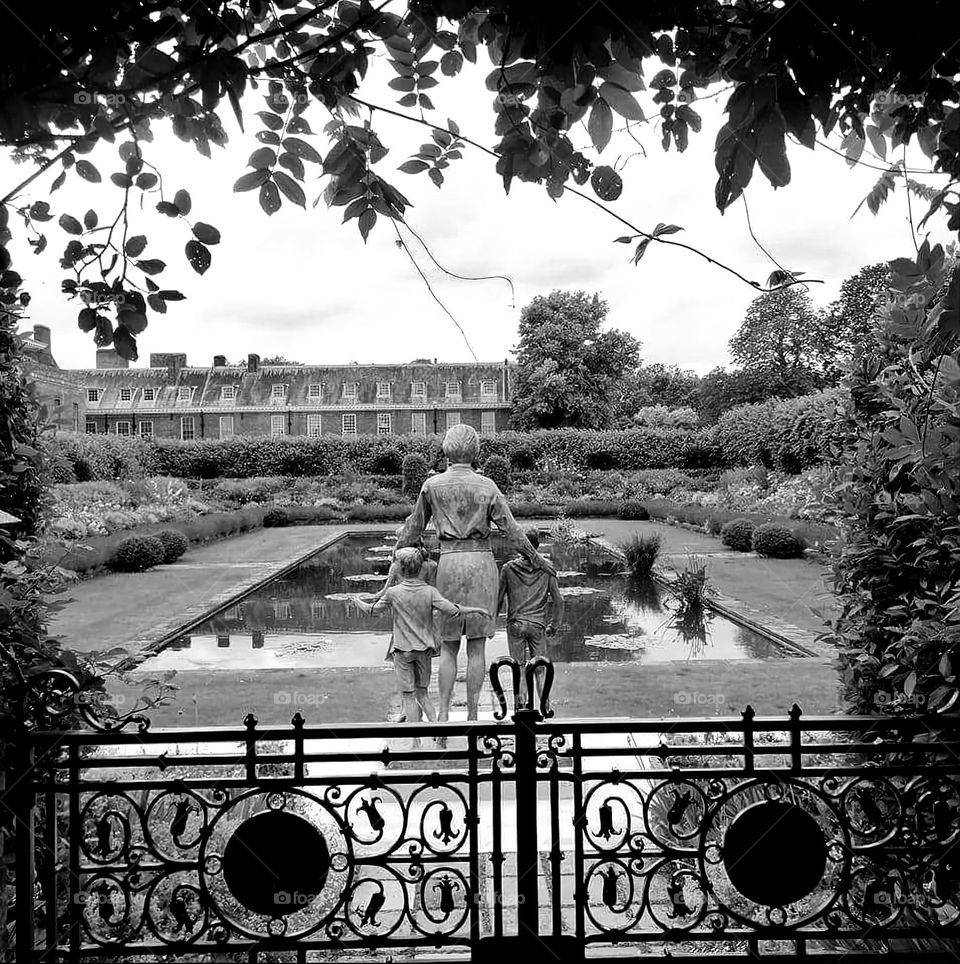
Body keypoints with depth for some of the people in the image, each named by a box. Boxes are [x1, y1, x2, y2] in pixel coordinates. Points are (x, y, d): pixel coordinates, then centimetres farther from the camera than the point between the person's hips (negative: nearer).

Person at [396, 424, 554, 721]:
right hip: (482, 562, 0)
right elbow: (511, 529, 0)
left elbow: (415, 525, 11)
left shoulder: (432, 485, 2)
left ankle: (443, 714, 6)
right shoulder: (487, 486, 0)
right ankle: (472, 715, 10)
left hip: (449, 562, 0)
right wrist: (536, 559, 12)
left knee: (448, 646, 11)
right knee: (477, 646, 6)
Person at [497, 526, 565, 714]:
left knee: (519, 668, 6)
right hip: (537, 625, 1)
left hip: (515, 624, -1)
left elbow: (498, 599, 0)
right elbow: (558, 601, 0)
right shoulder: (546, 568, 0)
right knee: (540, 669, 12)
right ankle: (545, 708, 11)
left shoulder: (508, 568, -2)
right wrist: (553, 625, 12)